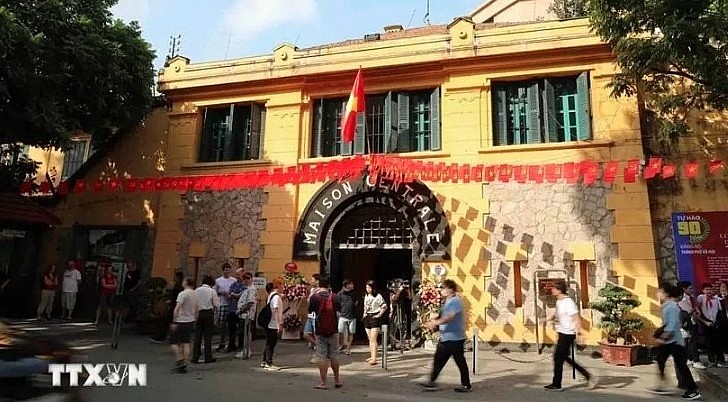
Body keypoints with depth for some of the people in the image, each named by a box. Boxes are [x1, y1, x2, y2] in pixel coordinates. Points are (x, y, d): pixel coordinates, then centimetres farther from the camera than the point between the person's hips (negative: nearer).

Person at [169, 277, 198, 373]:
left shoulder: (182, 294, -13)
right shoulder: (195, 295, 10)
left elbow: (177, 308, -20)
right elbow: (196, 310, 15)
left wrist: (174, 322, -17)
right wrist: (194, 321, 22)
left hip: (180, 321, -7)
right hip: (190, 321, 7)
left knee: (173, 341, 5)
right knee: (186, 343, 9)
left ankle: (180, 360, -5)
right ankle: (184, 365, 11)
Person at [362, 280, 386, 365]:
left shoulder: (378, 296, -10)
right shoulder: (366, 296, 11)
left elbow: (384, 306, -7)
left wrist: (379, 314, -10)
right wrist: (364, 314, 11)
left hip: (374, 318, -7)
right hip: (367, 318, 7)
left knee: (373, 339, -13)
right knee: (370, 339, 13)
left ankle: (374, 359, -15)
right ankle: (372, 356, 22)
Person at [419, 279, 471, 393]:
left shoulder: (456, 301, -17)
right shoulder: (446, 302, 14)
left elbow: (450, 316, -30)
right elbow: (442, 316, 20)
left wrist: (436, 322, -38)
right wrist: (433, 324, 5)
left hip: (455, 338, -9)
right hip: (445, 338, 9)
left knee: (460, 362, 3)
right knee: (438, 359, 11)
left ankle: (466, 385, 15)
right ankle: (432, 381, 18)